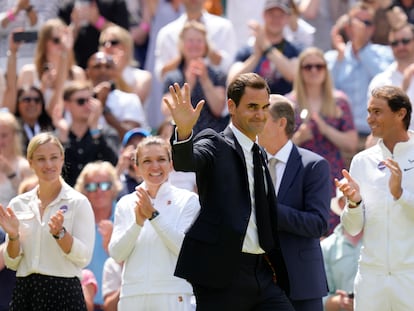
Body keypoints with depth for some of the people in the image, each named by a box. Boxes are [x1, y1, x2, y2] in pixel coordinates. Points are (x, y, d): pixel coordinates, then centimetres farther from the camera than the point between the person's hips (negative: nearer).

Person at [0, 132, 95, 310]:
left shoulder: (78, 202, -1)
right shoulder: (18, 204, 10)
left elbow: (83, 257, -7)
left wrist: (60, 233, -21)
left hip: (64, 291, -4)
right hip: (25, 292, 4)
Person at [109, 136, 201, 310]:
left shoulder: (188, 200, 4)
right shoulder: (126, 204, 12)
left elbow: (185, 247, -8)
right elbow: (116, 254, 3)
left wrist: (153, 215, -12)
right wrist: (138, 222, -11)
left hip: (172, 297, -3)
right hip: (132, 296, 3)